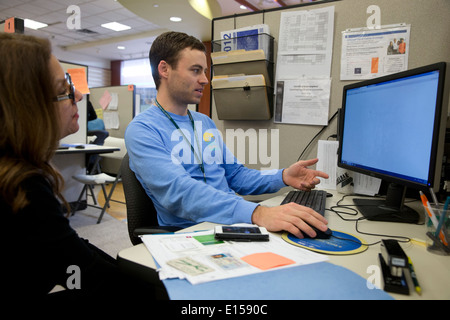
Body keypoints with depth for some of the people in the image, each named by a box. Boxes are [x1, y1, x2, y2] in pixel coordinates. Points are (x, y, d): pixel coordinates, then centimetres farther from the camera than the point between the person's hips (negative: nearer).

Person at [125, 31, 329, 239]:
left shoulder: (205, 122, 17)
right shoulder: (141, 130, -8)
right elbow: (178, 191, -24)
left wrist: (282, 177, 2)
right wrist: (256, 213, -36)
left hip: (233, 224, 7)